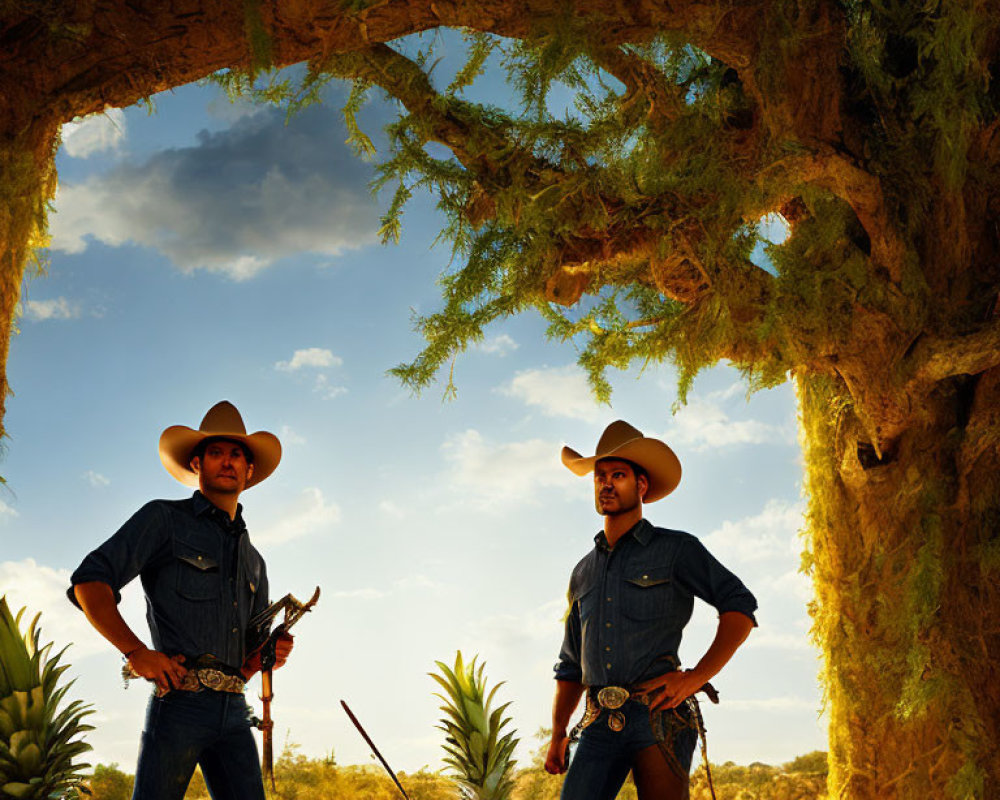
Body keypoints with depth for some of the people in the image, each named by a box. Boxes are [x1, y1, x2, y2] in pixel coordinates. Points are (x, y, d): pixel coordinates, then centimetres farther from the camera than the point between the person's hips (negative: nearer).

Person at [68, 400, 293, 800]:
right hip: (179, 701, -5)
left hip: (233, 710, 5)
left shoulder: (253, 560, 26)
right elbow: (89, 581, -2)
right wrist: (136, 652, -11)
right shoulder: (165, 519, 8)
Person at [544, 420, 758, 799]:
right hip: (600, 724, 4)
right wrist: (558, 734, 16)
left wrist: (695, 677, -7)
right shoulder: (584, 572, 23)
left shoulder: (675, 549, 9)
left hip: (659, 717, -3)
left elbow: (740, 606, 3)